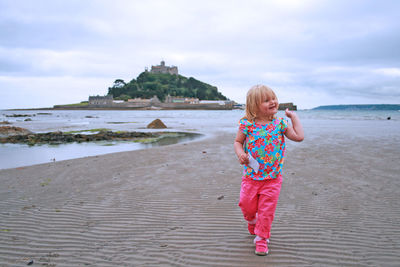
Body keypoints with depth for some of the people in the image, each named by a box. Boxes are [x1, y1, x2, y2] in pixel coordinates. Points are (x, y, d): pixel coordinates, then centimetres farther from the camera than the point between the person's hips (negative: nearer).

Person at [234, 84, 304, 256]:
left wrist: (293, 117, -2)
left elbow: (299, 137, -8)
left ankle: (262, 237, 23)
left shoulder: (279, 123, -4)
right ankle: (252, 220, 47)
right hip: (251, 176, 0)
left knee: (267, 210, 4)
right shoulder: (247, 124, -9)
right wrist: (240, 154, -17)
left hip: (273, 178, 0)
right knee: (247, 204, 12)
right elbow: (238, 142, 3)